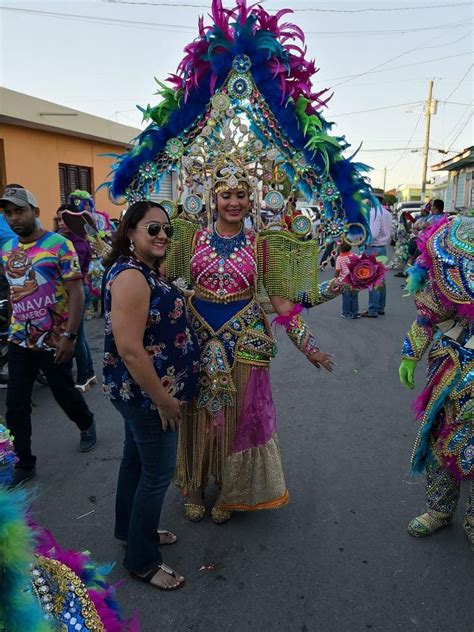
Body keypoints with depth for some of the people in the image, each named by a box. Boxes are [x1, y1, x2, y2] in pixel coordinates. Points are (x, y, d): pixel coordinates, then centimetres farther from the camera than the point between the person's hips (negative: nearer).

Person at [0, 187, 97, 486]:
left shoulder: (59, 245, -12)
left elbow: (76, 293, -15)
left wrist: (69, 336, -20)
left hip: (53, 341, -5)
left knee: (65, 394, 13)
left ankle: (87, 425, 44)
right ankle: (24, 463, 24)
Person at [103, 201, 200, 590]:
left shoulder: (146, 270, 6)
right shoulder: (131, 277, -24)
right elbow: (130, 348, -28)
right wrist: (163, 399, -22)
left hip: (136, 392, 10)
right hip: (146, 392, -10)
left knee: (136, 459, 23)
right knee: (158, 471, 4)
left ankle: (131, 529, 45)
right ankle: (142, 560, 24)